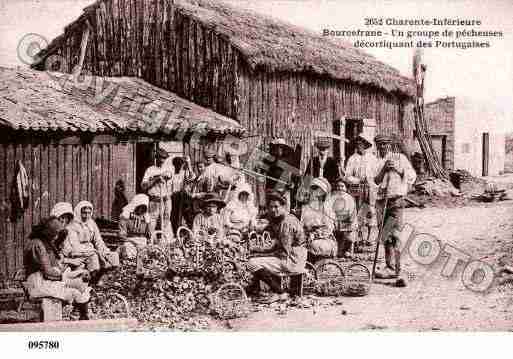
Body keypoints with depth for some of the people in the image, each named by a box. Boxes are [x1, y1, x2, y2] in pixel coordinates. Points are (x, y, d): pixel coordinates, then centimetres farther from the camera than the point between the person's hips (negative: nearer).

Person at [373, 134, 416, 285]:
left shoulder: (400, 158, 3)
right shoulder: (378, 162, 17)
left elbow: (412, 175, 0)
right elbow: (376, 180, 5)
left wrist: (398, 168, -11)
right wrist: (384, 169, -9)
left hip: (396, 200, -6)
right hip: (382, 201, 6)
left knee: (394, 236, -15)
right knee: (385, 236, 10)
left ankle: (398, 271, -19)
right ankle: (390, 268, 21)